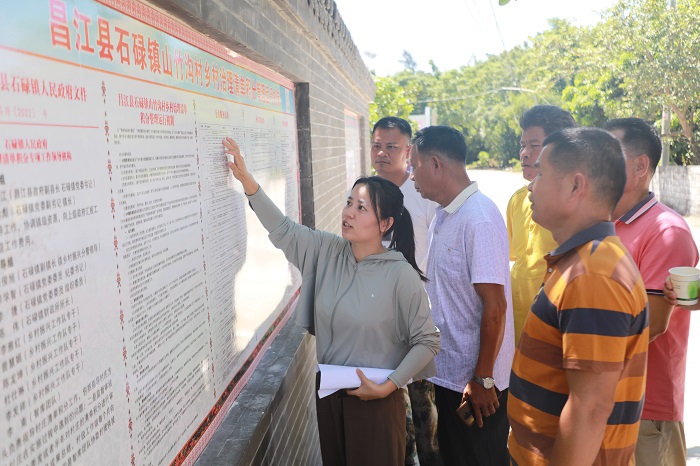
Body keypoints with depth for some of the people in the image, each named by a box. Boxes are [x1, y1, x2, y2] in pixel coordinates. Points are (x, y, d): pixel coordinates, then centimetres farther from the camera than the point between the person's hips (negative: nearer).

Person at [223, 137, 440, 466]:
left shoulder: (401, 275, -19)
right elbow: (282, 229, -1)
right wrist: (246, 179, -10)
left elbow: (428, 341, -13)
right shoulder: (327, 251, -4)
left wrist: (388, 386, -17)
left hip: (375, 400, -5)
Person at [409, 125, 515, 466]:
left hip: (475, 381, -8)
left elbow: (494, 306, -23)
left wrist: (483, 379, -19)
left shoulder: (479, 220, -22)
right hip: (448, 373, 8)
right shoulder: (443, 214, 5)